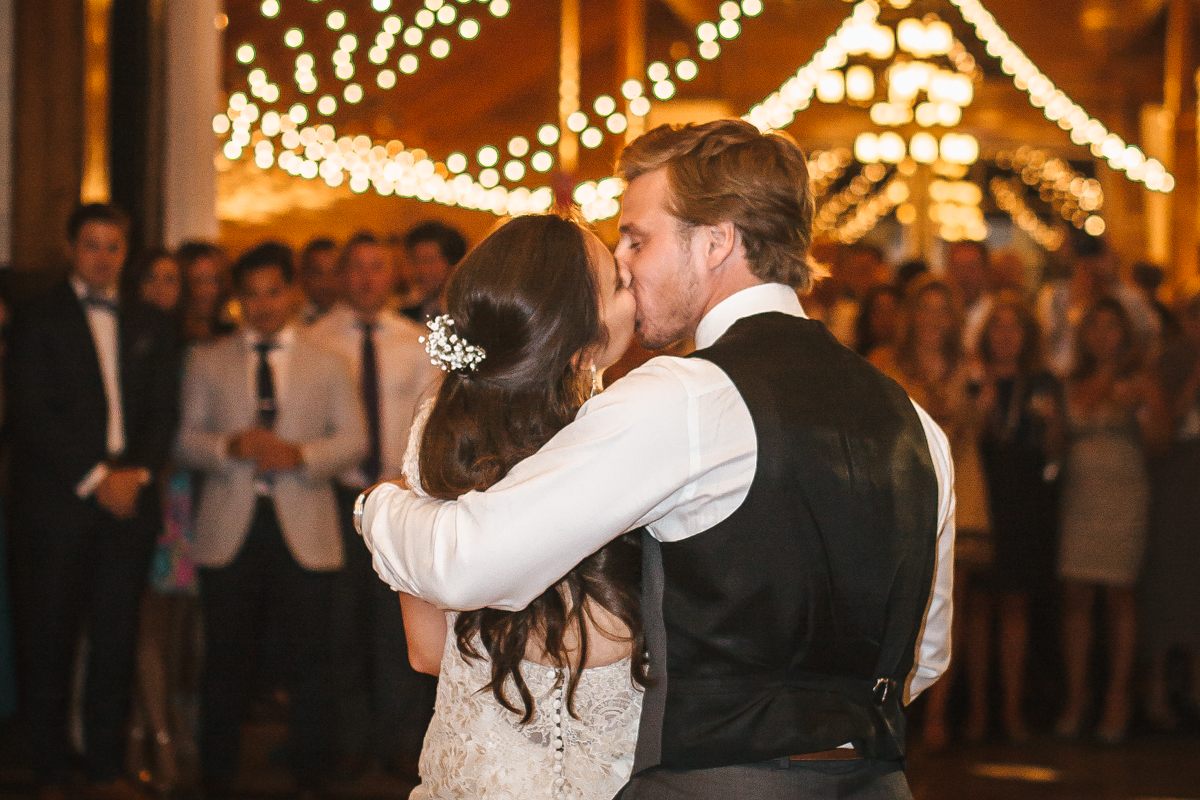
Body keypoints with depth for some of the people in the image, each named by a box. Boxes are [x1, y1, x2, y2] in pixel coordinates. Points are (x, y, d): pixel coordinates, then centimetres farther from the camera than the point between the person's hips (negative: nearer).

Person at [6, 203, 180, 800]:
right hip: (60, 502, -3)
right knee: (52, 641, -1)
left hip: (128, 501, 3)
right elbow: (31, 414, -6)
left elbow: (164, 411, 12)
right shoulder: (38, 319, 3)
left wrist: (137, 474, -6)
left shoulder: (150, 324, 16)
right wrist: (94, 478, -11)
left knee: (117, 641, 2)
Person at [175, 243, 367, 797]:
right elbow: (185, 440, 6)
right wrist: (233, 446, -14)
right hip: (229, 531, 0)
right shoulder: (207, 363, 11)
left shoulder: (325, 365, 11)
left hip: (304, 530, 0)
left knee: (309, 663, 1)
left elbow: (353, 439, 5)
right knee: (225, 665, 3)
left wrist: (300, 455, -13)